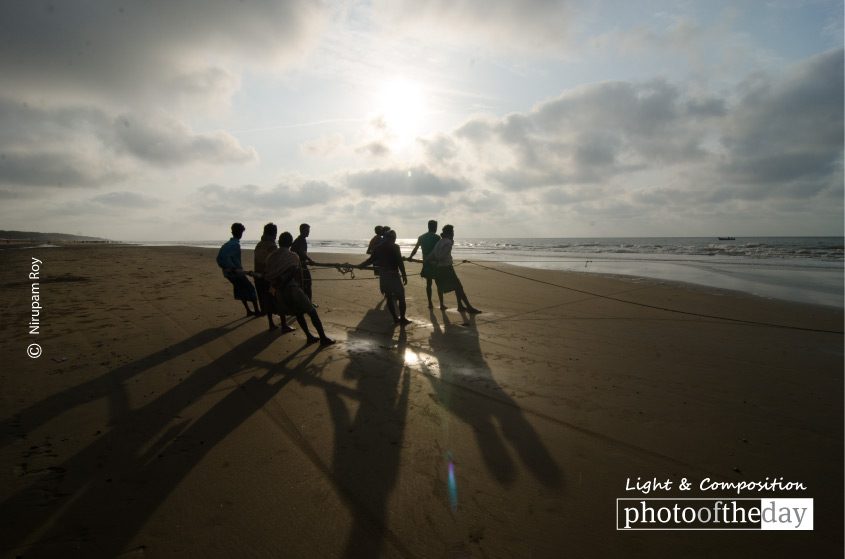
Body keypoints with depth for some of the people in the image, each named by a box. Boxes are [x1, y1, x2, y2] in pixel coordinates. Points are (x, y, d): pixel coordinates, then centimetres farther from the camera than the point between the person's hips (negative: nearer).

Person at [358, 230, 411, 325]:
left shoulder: (378, 248, 7)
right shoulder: (395, 247, -8)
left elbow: (371, 260, 9)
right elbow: (400, 262, -14)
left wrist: (358, 266, 22)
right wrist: (404, 275, -10)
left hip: (382, 276, 6)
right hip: (393, 275, -5)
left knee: (389, 297, 13)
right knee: (401, 297, 5)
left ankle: (395, 318, 17)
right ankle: (402, 319, 6)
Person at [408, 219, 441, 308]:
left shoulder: (421, 237, 6)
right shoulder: (437, 237, -8)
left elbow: (415, 249, 13)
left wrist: (410, 257, 27)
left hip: (426, 263, 4)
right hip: (436, 263, -4)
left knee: (428, 283, 11)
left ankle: (430, 303, 11)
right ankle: (441, 304, 5)